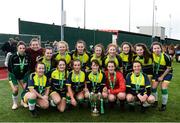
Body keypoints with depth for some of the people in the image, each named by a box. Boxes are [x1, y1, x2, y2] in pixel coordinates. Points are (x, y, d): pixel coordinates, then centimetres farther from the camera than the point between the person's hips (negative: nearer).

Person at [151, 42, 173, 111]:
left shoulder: (166, 57, -28)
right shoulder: (152, 55, -19)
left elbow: (169, 68, -16)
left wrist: (162, 77, -14)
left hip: (166, 73, -4)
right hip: (157, 72, 4)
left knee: (163, 88, -11)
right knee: (153, 87, 0)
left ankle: (164, 105, 7)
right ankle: (155, 101, 23)